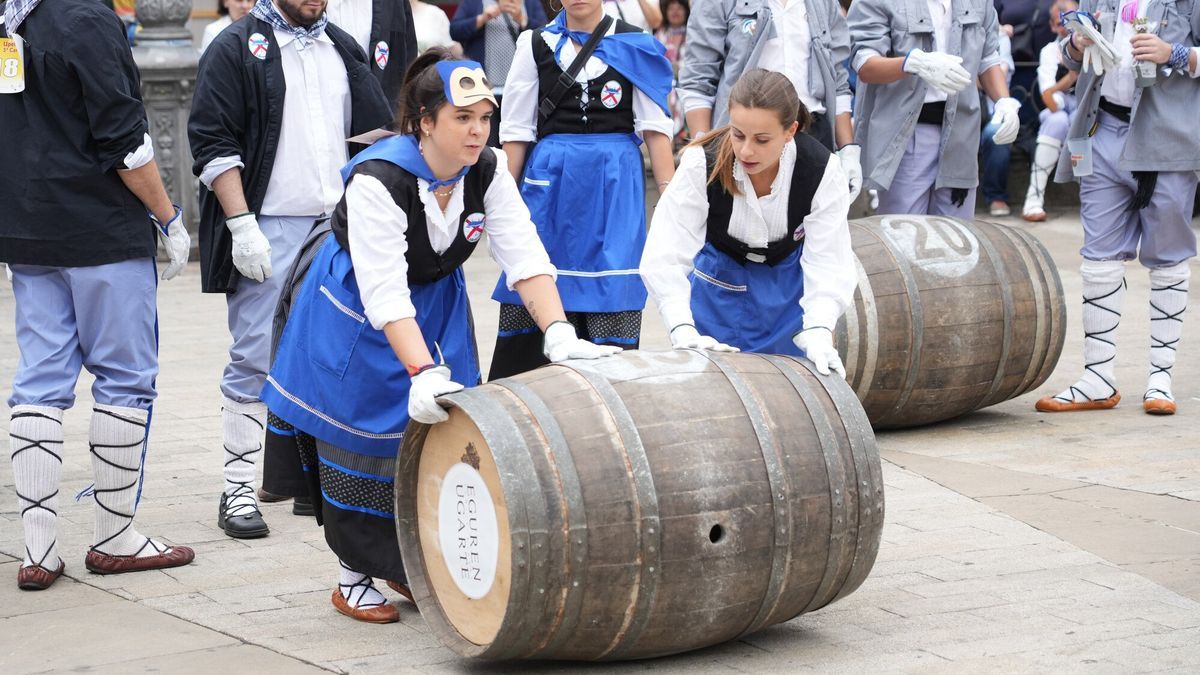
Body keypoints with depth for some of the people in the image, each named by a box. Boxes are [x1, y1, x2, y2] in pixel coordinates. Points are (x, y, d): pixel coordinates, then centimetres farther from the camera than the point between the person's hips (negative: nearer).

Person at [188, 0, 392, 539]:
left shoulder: (343, 50, 15)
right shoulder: (237, 48, -3)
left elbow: (373, 134, 20)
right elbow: (212, 142, -9)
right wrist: (242, 224, -16)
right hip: (269, 229, -6)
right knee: (255, 360, -6)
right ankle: (238, 489, 1)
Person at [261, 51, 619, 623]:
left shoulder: (487, 171, -15)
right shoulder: (378, 179, -32)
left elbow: (525, 258, -20)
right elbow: (384, 295, -37)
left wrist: (559, 336, -34)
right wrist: (423, 373, -46)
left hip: (438, 304, 6)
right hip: (358, 312, -5)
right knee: (363, 438, 0)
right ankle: (355, 576, 14)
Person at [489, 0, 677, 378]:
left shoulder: (634, 45, 2)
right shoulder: (537, 45, 4)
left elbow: (655, 125, 1)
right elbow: (516, 129, 6)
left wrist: (670, 193, -4)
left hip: (615, 183, -1)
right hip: (552, 179, 1)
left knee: (612, 292, -3)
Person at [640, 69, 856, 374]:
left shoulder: (823, 172, -27)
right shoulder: (701, 163, -30)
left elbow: (828, 261, -29)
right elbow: (664, 257, -33)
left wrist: (818, 330, -45)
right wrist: (682, 328, -47)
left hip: (788, 288, 1)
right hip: (719, 284, -1)